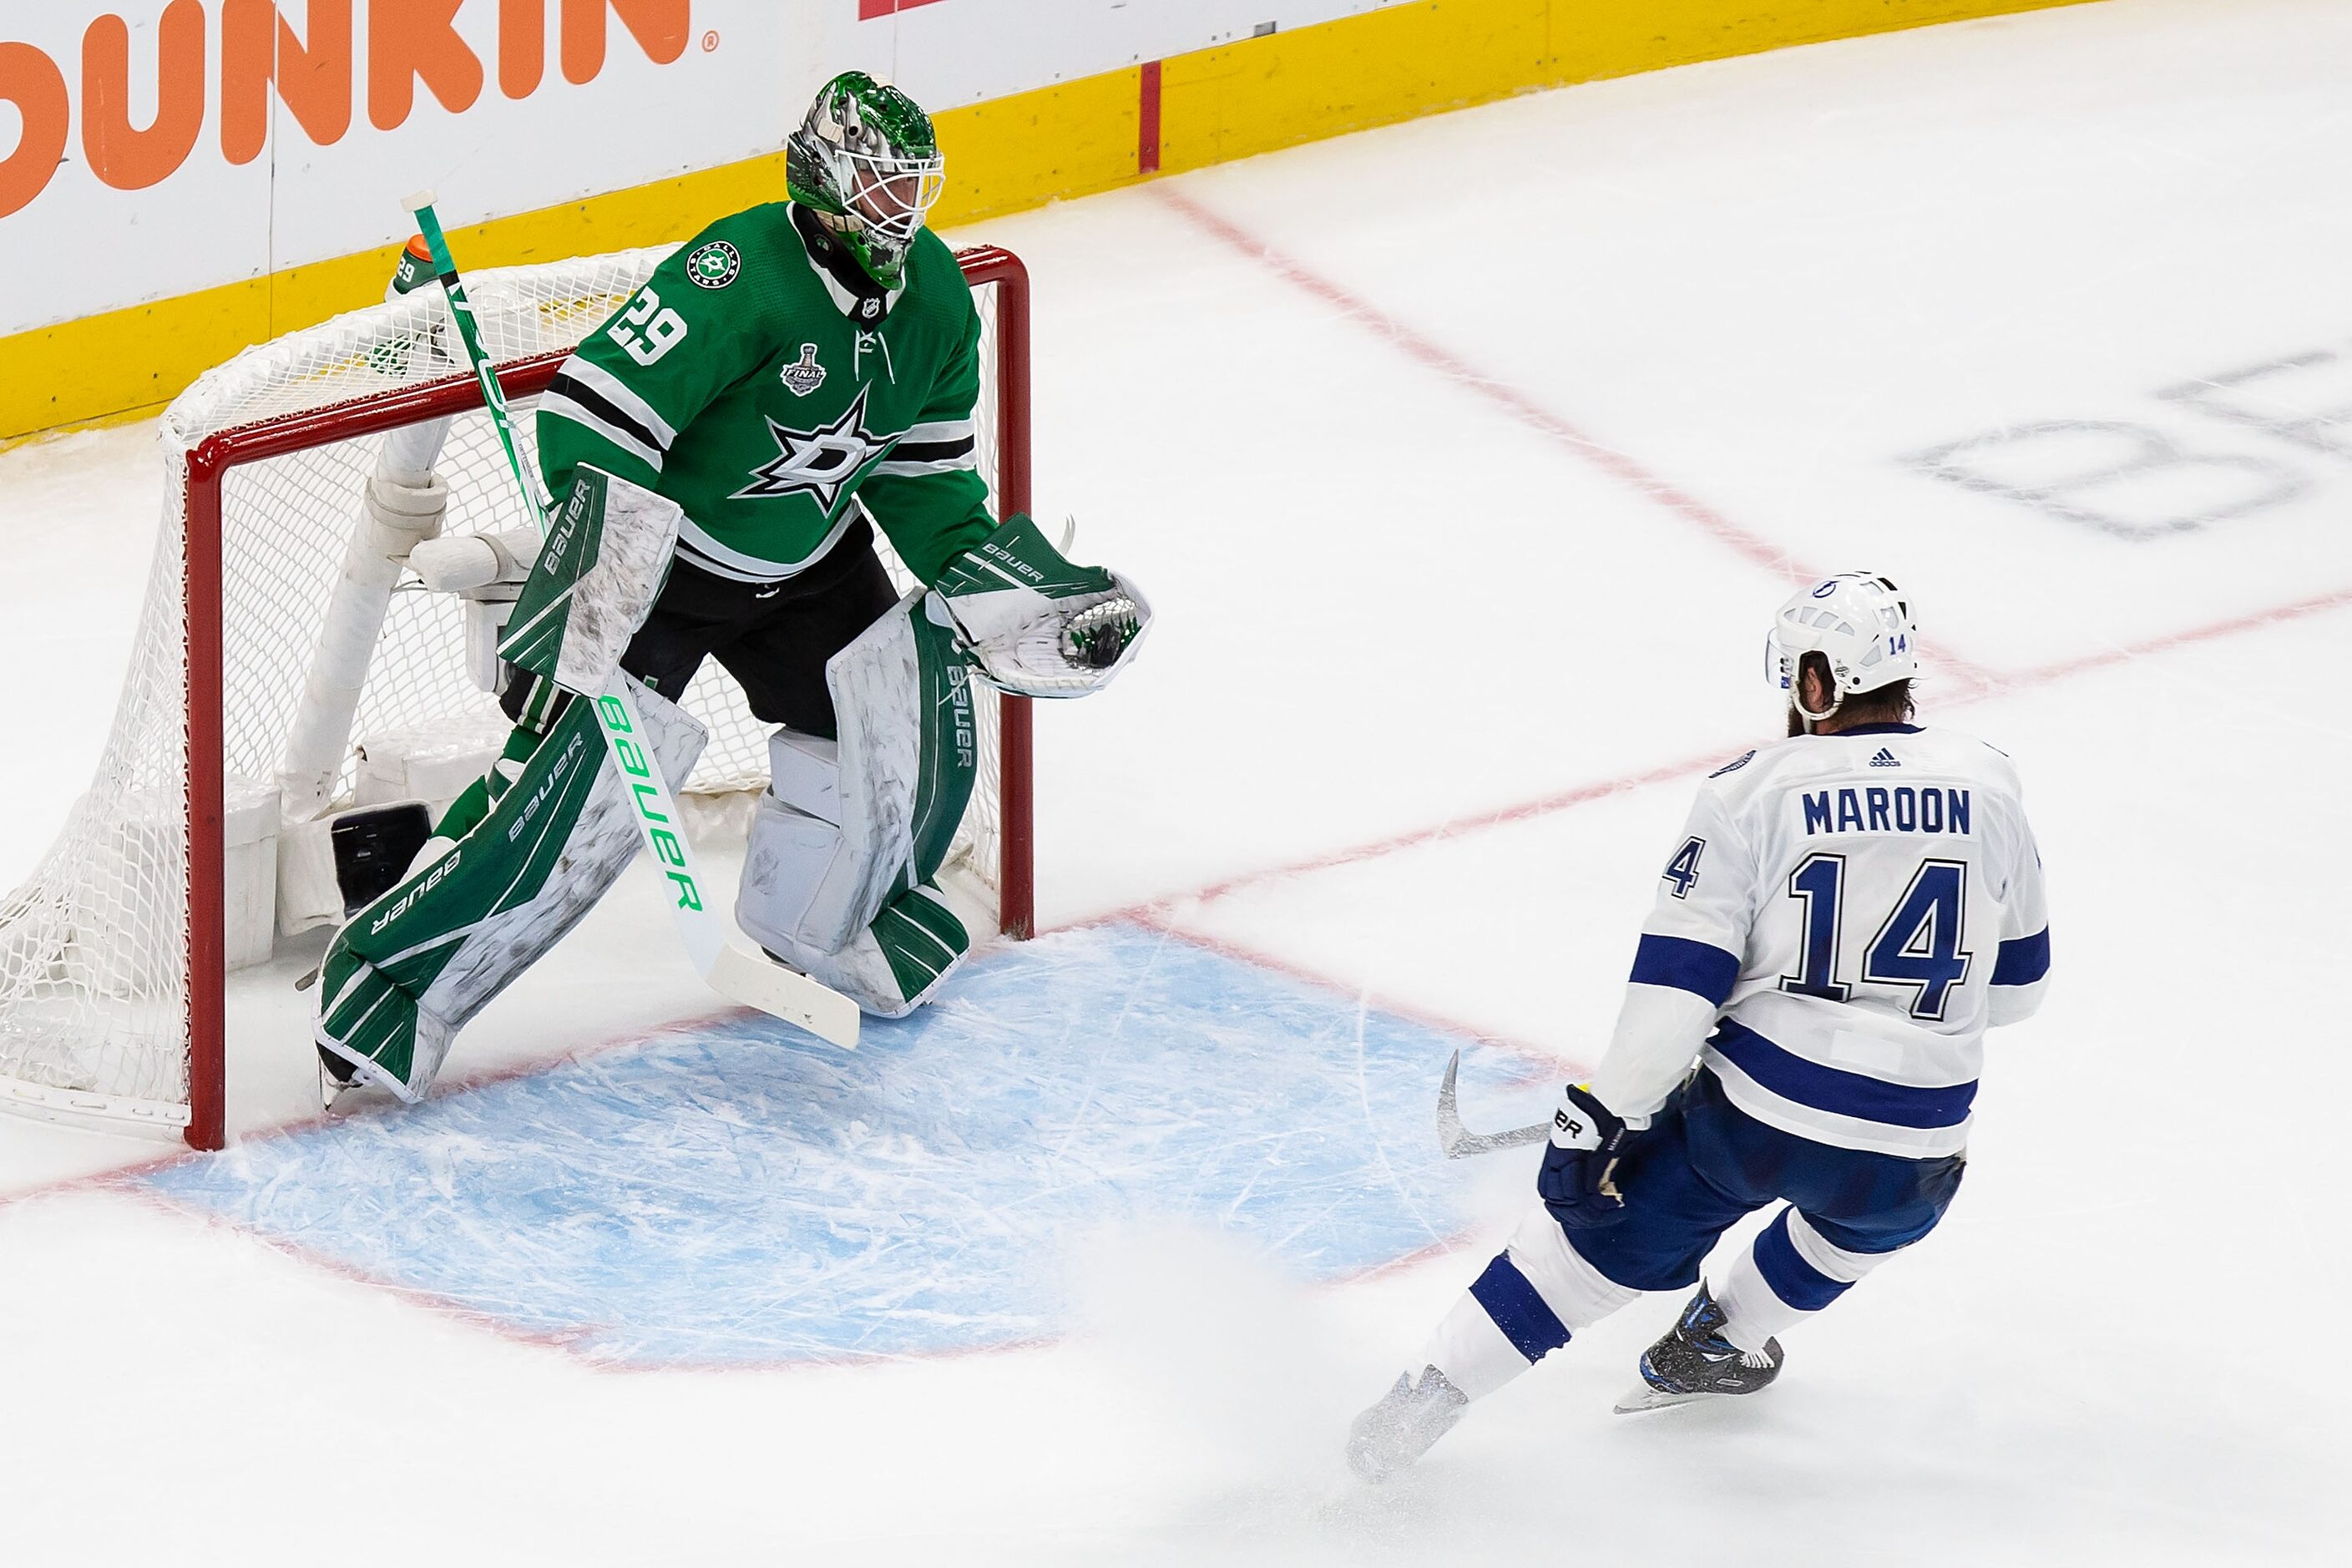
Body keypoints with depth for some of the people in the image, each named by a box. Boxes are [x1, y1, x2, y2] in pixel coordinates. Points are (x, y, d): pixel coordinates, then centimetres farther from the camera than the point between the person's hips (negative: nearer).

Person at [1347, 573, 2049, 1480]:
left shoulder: (1753, 791, -4)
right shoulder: (1987, 786, 4)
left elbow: (1678, 979, -10)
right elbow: (2017, 978, 14)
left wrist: (1601, 1113, -5)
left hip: (1752, 1112, -1)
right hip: (1910, 1158, 1)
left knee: (1603, 1230, 19)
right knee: (1868, 1211, 38)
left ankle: (1433, 1390, 14)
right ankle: (1722, 1342, 42)